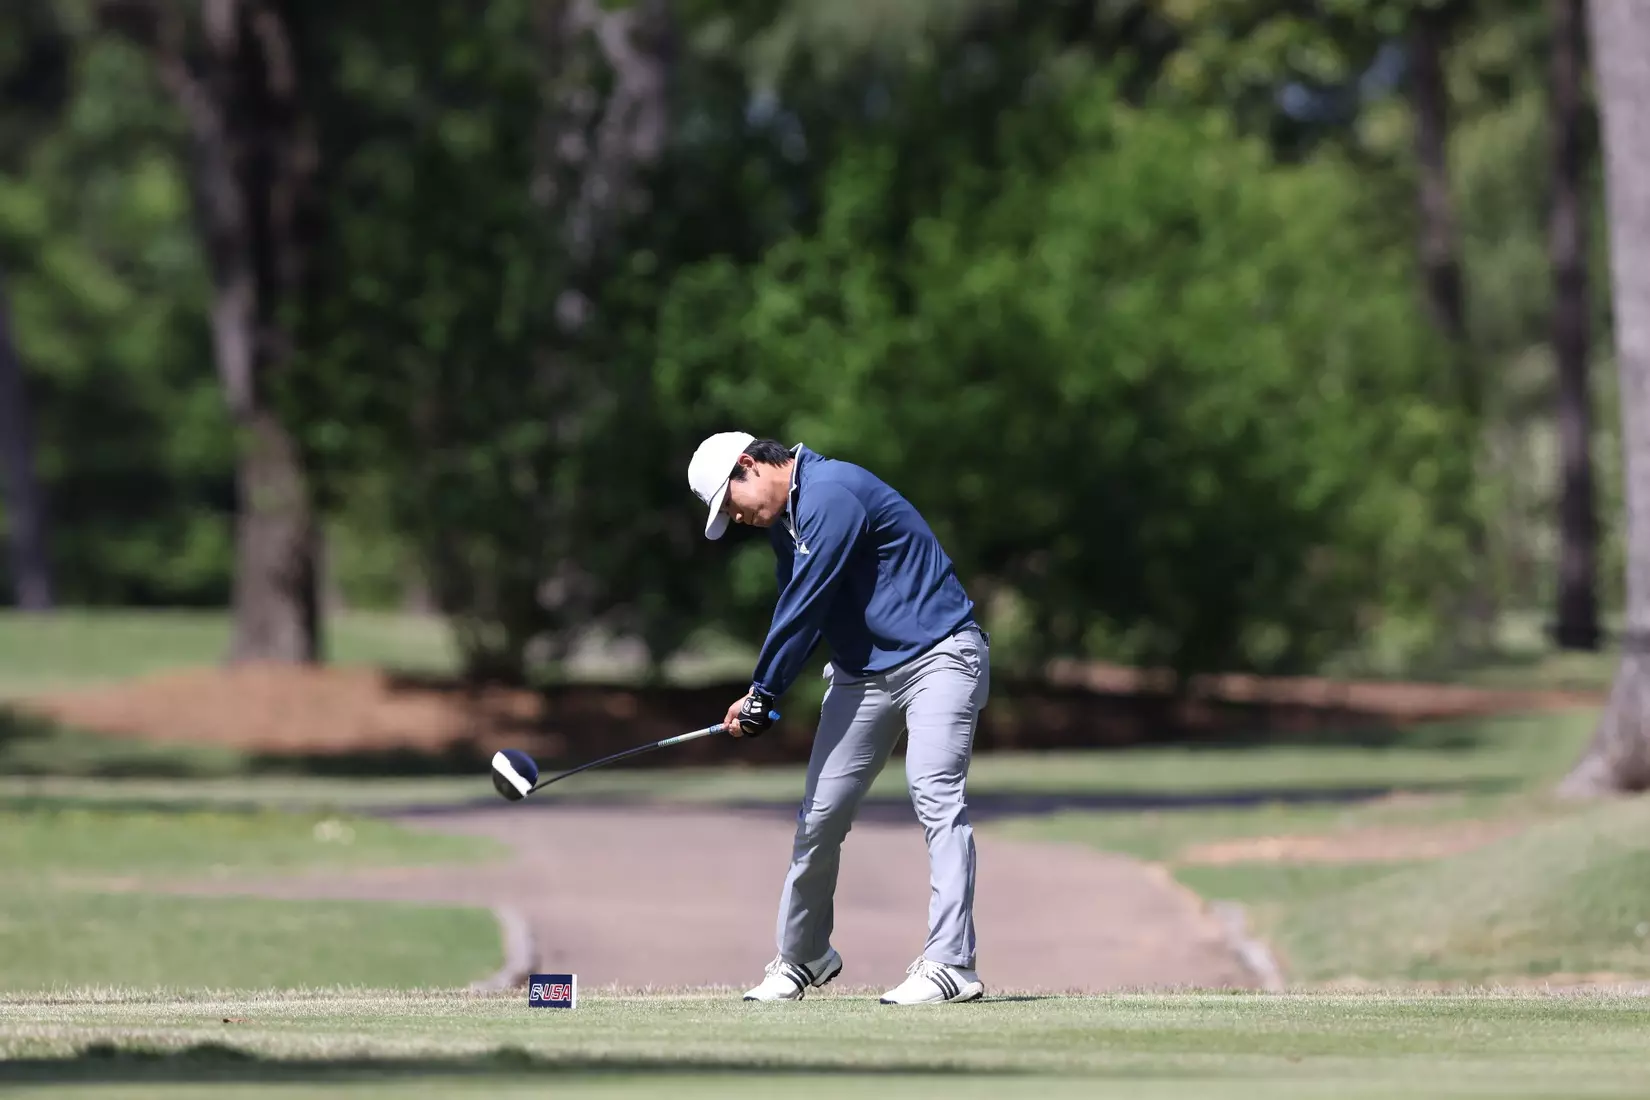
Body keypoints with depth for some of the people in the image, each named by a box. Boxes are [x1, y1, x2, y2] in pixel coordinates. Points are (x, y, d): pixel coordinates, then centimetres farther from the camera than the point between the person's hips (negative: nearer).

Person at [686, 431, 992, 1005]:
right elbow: (794, 611, 19)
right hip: (862, 671, 9)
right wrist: (763, 698, 5)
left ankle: (950, 964, -27)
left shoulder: (831, 495, -19)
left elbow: (803, 609, -18)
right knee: (820, 813, 7)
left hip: (938, 655, -9)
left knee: (935, 794, -21)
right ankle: (802, 957, 23)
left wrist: (761, 692, -9)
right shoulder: (786, 519, 11)